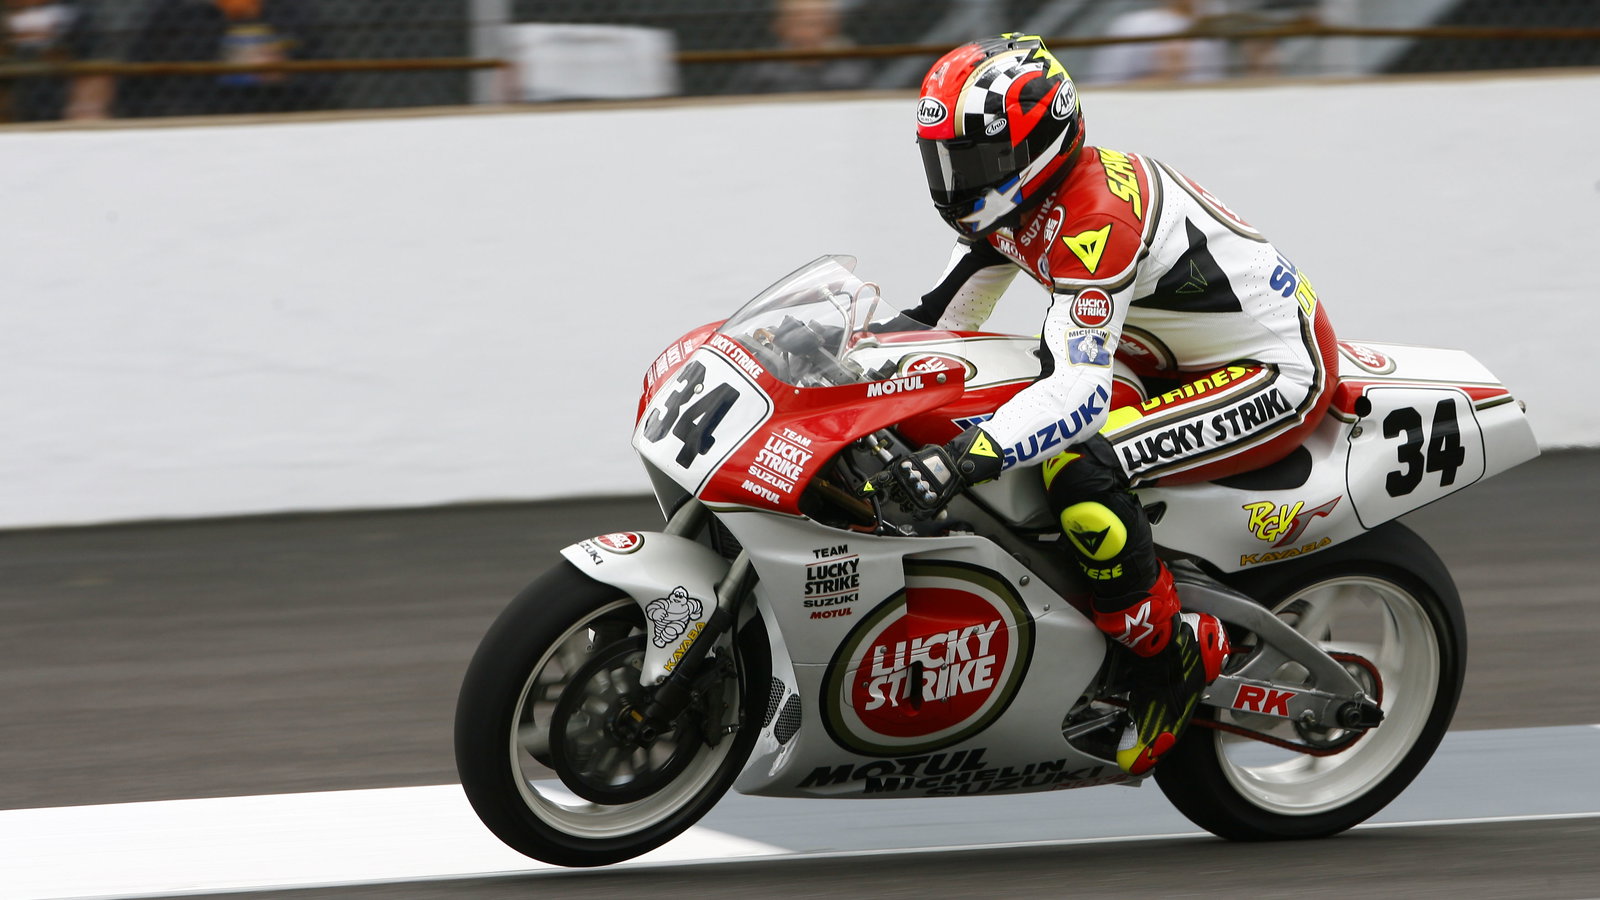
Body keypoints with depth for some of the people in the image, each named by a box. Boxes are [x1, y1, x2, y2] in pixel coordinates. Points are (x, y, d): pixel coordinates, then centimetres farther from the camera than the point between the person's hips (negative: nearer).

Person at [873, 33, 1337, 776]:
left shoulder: (1092, 221, -31)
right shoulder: (1013, 199, 0)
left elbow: (1082, 393, -41)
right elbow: (939, 318, 11)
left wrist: (963, 458, -52)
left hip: (1275, 373, -11)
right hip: (1190, 354, 11)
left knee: (1075, 463, -28)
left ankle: (1170, 657, -13)